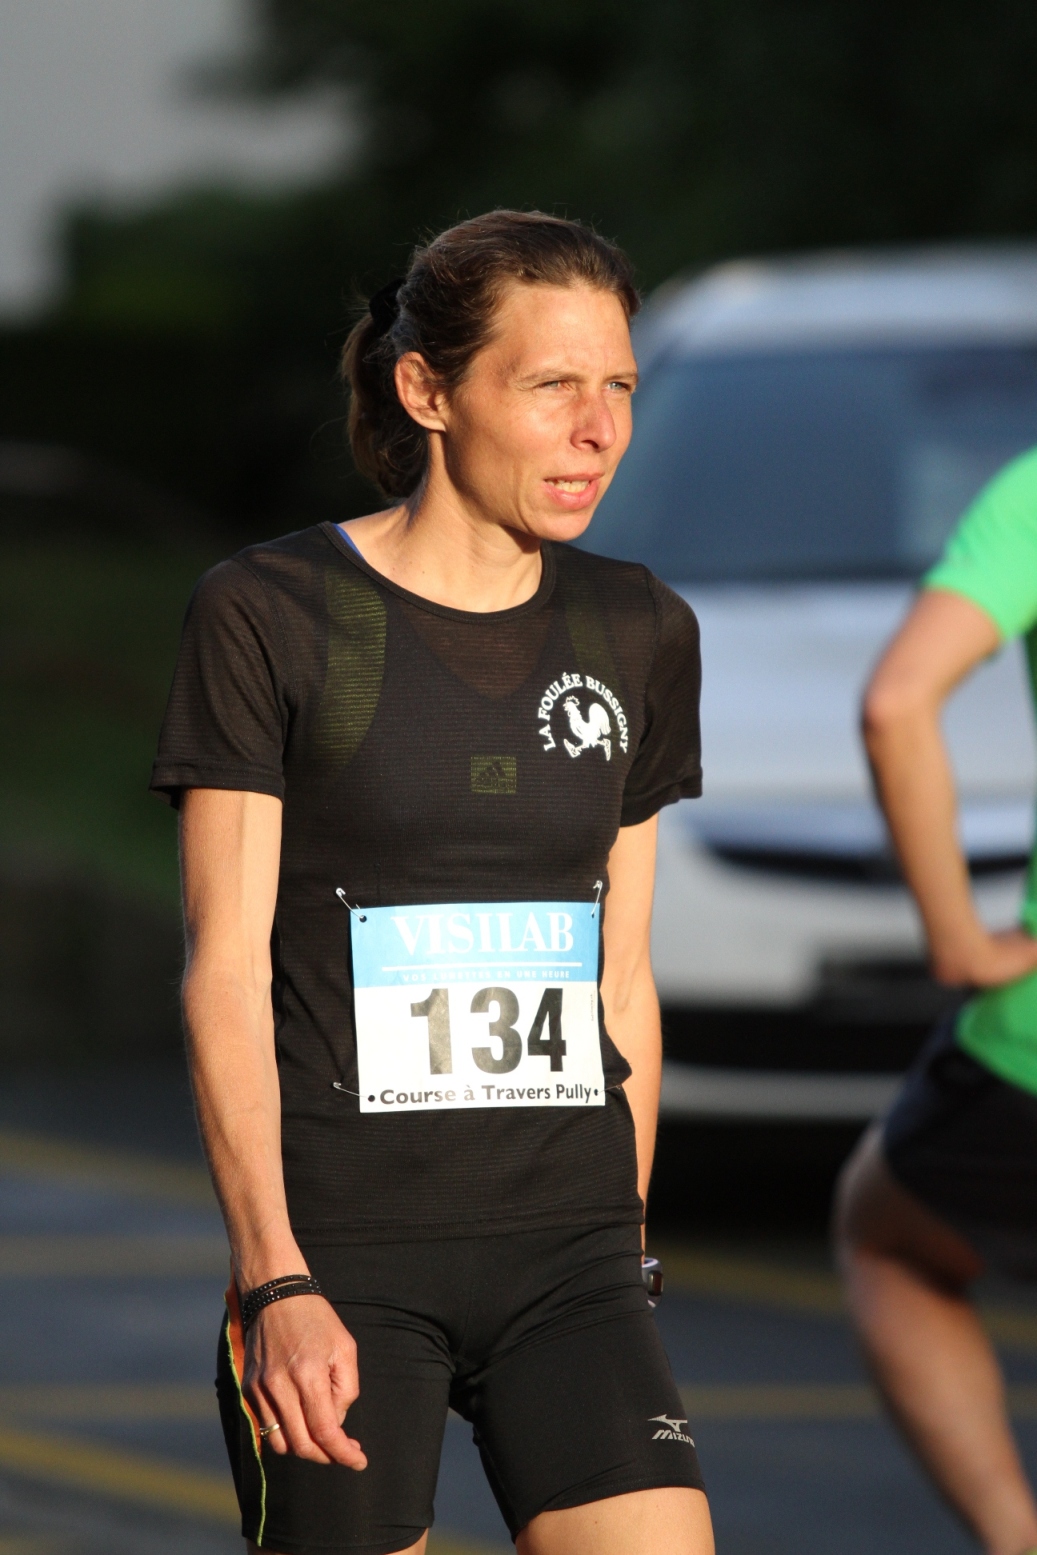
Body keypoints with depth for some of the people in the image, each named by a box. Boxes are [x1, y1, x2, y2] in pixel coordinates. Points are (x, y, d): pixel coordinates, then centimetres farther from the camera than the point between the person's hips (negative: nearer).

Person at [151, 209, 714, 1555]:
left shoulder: (639, 635, 10)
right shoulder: (269, 615, -4)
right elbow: (225, 969, -7)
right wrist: (276, 1282, -15)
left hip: (566, 1248, 4)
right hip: (341, 1253, -4)